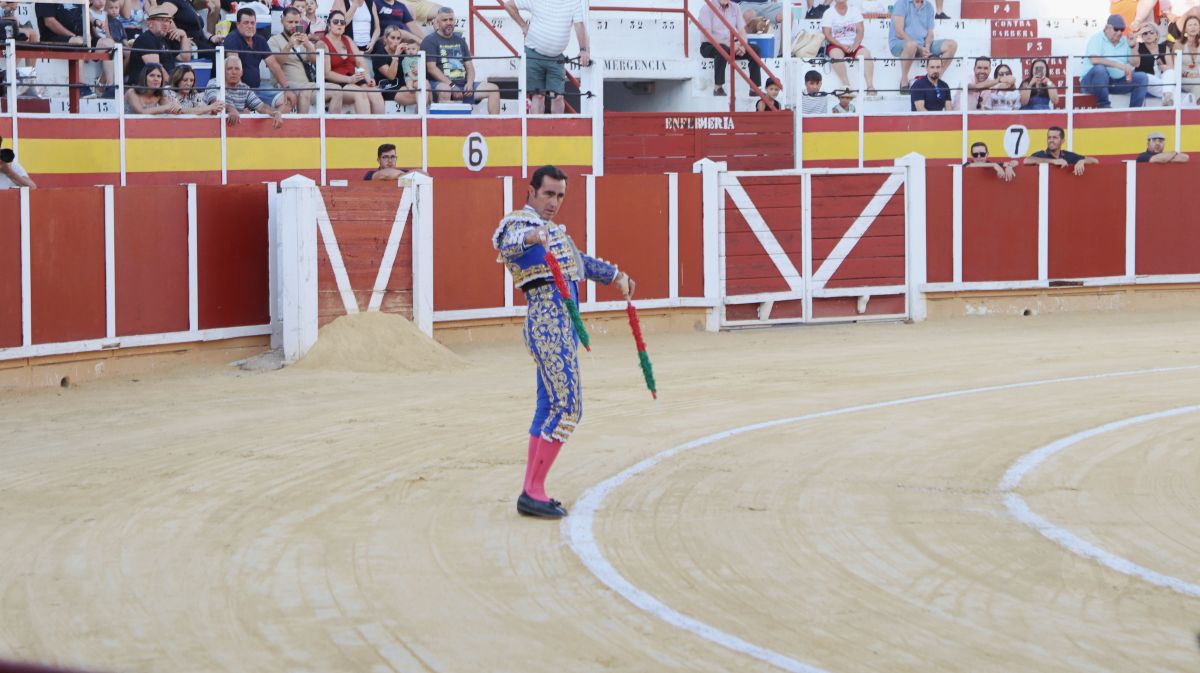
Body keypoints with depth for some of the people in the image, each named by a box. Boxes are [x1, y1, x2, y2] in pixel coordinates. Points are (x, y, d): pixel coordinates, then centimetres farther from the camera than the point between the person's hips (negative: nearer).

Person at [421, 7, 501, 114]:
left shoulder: (459, 40, 19)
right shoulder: (430, 41, -1)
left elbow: (469, 65, 17)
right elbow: (431, 68, -12)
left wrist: (470, 83, -5)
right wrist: (452, 85, -20)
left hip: (463, 84, 6)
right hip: (441, 83, -6)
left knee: (493, 89, -6)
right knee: (445, 90, -42)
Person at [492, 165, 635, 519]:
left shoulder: (552, 230, 23)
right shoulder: (520, 221, -6)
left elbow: (579, 261, 40)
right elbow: (507, 244, -30)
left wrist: (615, 275, 46)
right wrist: (531, 236, -51)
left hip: (563, 323, 10)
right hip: (548, 321, -10)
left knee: (550, 406, 11)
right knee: (568, 405, -15)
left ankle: (532, 491, 15)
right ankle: (532, 493, -14)